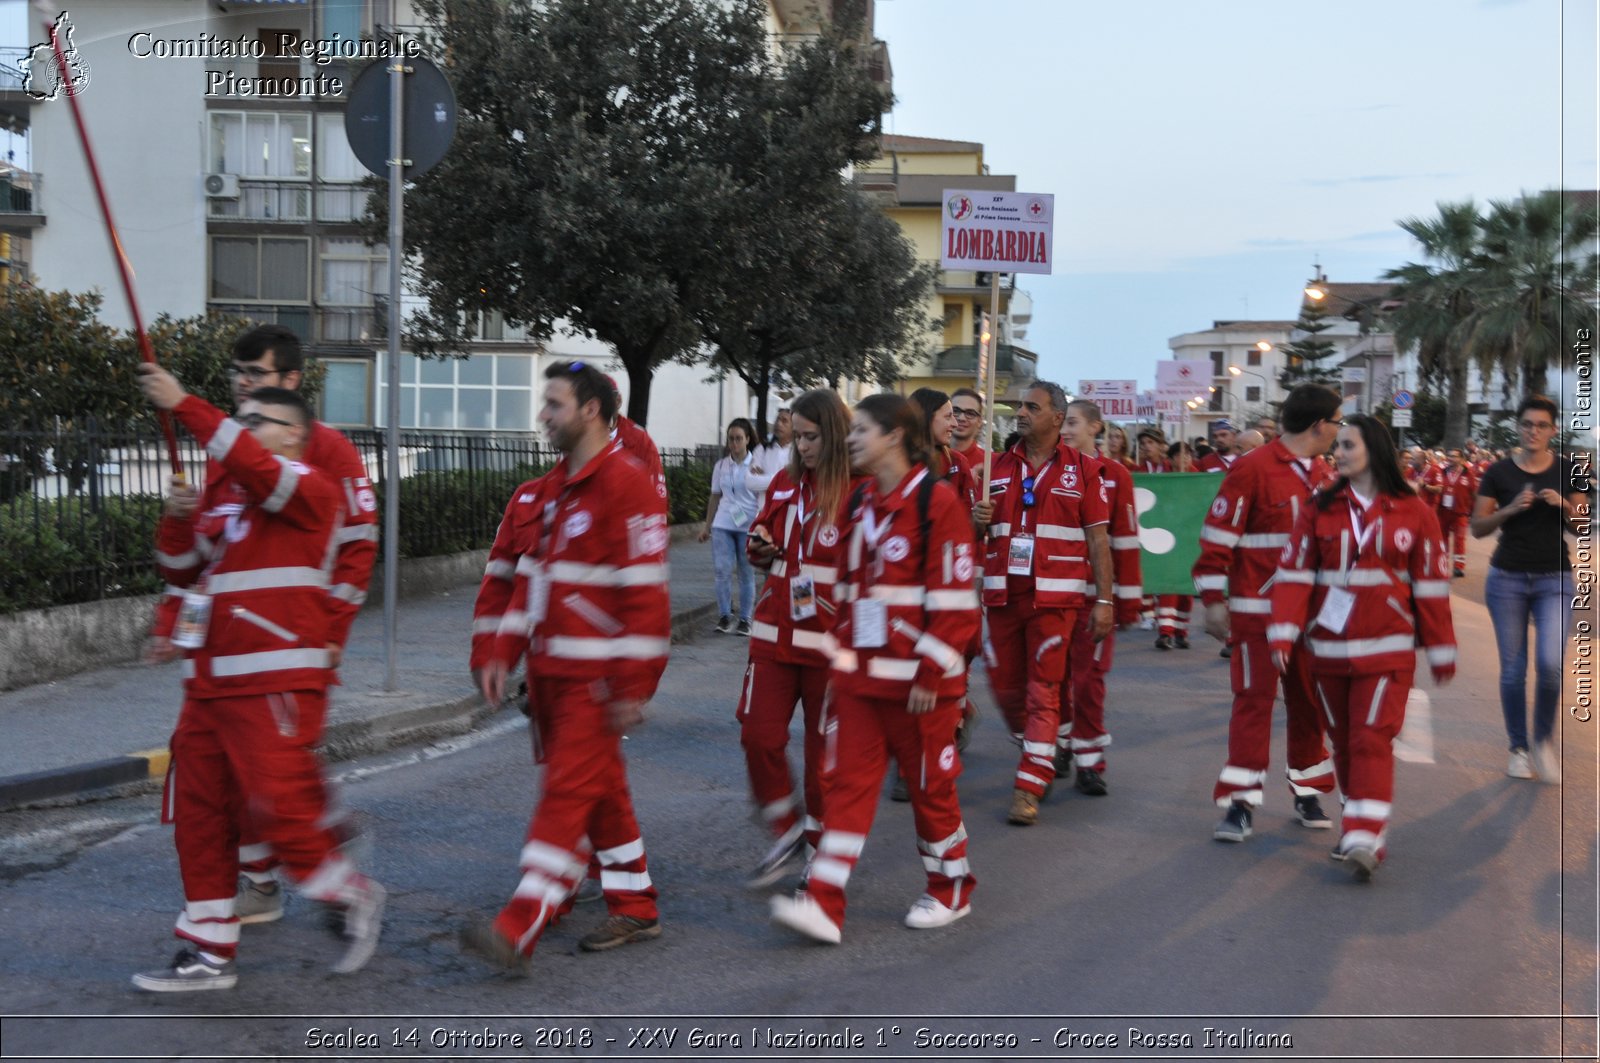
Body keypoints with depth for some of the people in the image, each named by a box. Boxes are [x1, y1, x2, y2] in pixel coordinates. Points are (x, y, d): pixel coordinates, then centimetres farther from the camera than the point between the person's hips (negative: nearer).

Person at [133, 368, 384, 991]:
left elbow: (258, 468, -26)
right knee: (198, 813, 9)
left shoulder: (310, 488, -6)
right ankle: (209, 951, 19)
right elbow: (182, 570, 21)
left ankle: (355, 899, 14)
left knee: (279, 808, -10)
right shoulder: (228, 497, 19)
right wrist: (179, 520, 2)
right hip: (212, 680, 9)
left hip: (276, 683, -8)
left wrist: (184, 406, -27)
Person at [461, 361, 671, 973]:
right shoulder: (542, 492, 13)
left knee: (568, 793, -9)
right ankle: (635, 910, 27)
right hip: (548, 670, 9)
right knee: (602, 791, 16)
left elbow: (644, 592, -19)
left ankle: (518, 932, -12)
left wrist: (633, 686, -21)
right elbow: (507, 573, 15)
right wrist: (494, 653, 5)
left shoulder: (626, 485, -14)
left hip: (595, 679, -9)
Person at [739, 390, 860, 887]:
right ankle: (786, 833, 20)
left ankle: (821, 846, 24)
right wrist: (760, 546, 1)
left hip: (829, 639, -5)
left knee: (824, 748, 6)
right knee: (758, 735, 1)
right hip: (774, 634, 5)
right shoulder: (784, 483, 10)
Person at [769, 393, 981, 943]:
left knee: (931, 784, 8)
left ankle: (951, 891, 27)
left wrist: (932, 675, -16)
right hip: (858, 675, 7)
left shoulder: (935, 501, -12)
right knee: (846, 781, 1)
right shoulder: (859, 501, 11)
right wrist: (841, 656, 14)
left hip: (916, 680, -6)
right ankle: (824, 904, 1)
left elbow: (954, 598, -14)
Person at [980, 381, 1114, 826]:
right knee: (1006, 686, 10)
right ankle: (1038, 752, 35)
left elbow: (1098, 538, -2)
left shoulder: (1082, 468, -1)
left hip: (1056, 598, -4)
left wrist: (1104, 600, -7)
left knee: (1043, 692, -3)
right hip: (1003, 594, 4)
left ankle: (1029, 788, 2)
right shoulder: (999, 467, 9)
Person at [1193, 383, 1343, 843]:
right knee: (1253, 700, -3)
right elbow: (1218, 536, -12)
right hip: (1258, 611, -6)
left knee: (1309, 701, 11)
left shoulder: (1325, 476, 11)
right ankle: (1241, 802, 2)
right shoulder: (1252, 469, -11)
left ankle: (1307, 792, 24)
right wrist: (1214, 601, -14)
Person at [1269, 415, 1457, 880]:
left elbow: (1431, 585, 3)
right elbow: (1294, 573, -4)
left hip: (1386, 648, -3)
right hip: (1327, 647, 3)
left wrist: (1441, 650, 6)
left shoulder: (1413, 513, -2)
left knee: (1372, 740, -11)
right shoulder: (1320, 509, 2)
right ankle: (1362, 824, 25)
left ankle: (1365, 840, -13)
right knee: (1343, 741, 11)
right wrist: (1283, 632, -15)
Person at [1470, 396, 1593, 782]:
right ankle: (1519, 748, 18)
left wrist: (1564, 505, -14)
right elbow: (1478, 528, 0)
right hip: (1507, 578, 0)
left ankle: (1544, 739, 8)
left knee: (1550, 664, -15)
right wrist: (1511, 508, -16)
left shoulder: (1568, 471, 2)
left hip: (1555, 580, 0)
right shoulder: (1499, 472, 0)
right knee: (1513, 670, 4)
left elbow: (1581, 527, 6)